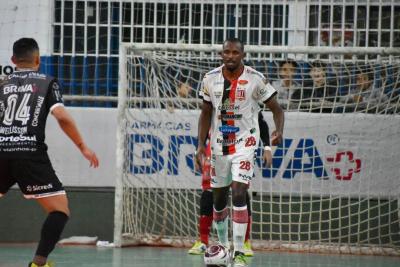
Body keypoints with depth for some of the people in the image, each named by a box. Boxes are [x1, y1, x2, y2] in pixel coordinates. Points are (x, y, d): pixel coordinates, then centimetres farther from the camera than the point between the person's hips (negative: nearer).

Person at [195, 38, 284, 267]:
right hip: (219, 145, 4)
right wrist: (201, 145, 3)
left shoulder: (255, 79, -10)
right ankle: (223, 245, 33)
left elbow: (276, 109, -5)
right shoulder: (211, 79, 0)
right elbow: (206, 113, 10)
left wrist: (279, 131, -24)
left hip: (244, 144, -4)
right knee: (219, 197, 13)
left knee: (239, 195, -16)